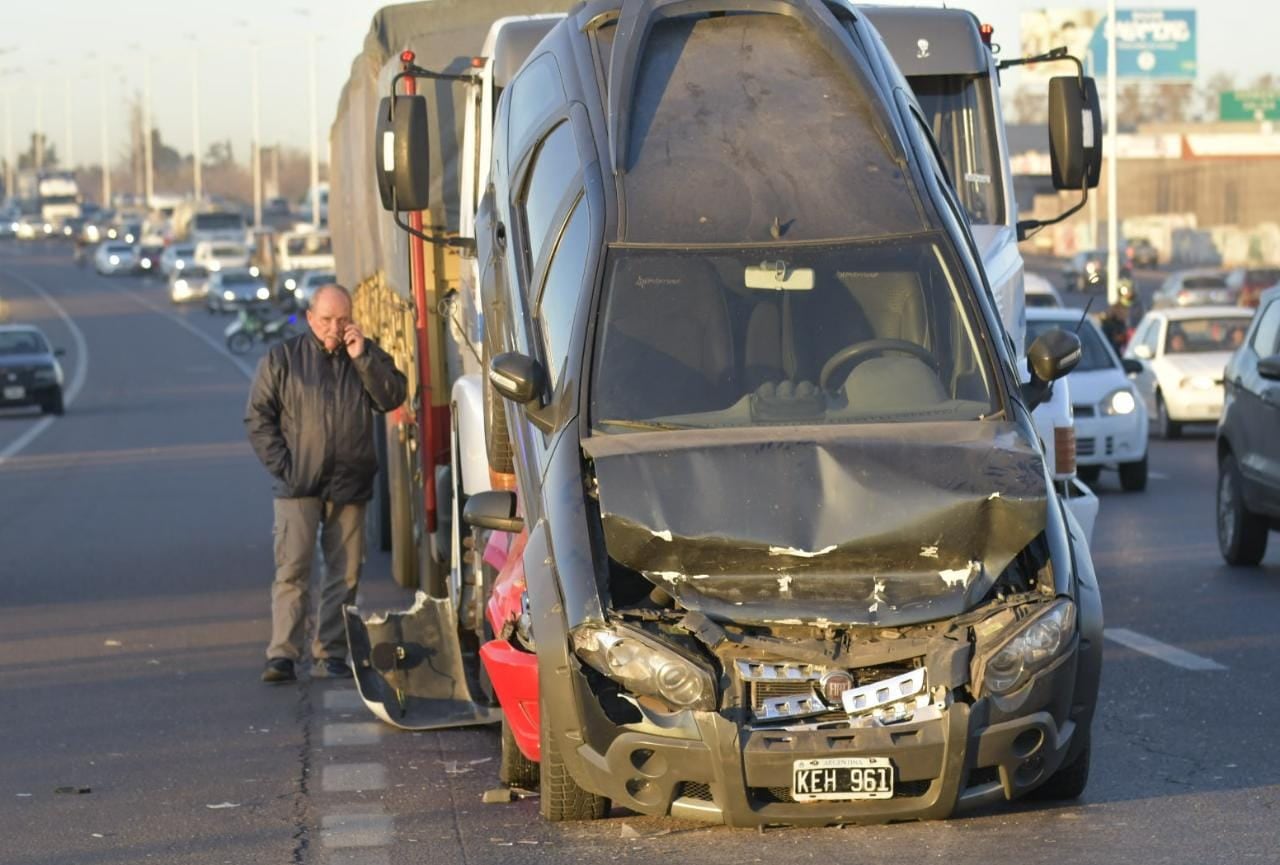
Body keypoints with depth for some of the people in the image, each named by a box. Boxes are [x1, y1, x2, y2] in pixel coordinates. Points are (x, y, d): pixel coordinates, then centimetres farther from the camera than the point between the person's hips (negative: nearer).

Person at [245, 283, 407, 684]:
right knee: (292, 570, -9)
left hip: (349, 486, 3)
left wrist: (362, 357, -11)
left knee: (344, 574, 4)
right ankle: (282, 655, -11)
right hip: (298, 487, -3)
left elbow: (392, 398, -3)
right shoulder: (282, 359, 3)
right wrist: (282, 466, -7)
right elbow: (258, 417, 2)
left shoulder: (366, 356, 10)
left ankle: (330, 654, 12)